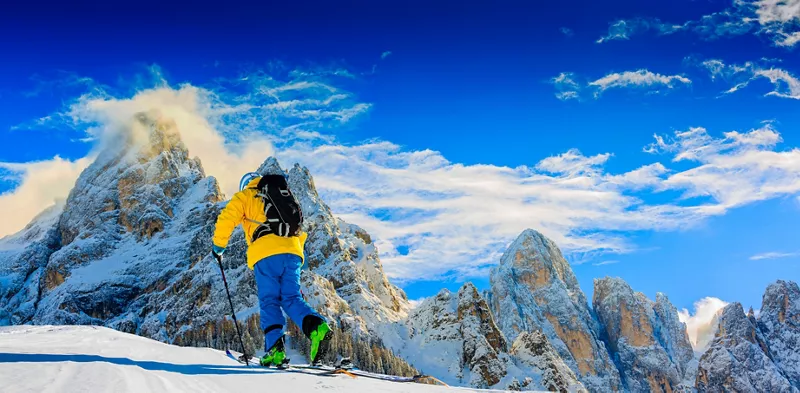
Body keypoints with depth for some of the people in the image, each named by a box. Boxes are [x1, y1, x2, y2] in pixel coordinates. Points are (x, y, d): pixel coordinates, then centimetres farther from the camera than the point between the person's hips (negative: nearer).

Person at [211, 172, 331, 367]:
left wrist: (218, 246, 17)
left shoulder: (244, 196, 17)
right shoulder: (284, 195, 32)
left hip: (266, 252, -4)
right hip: (292, 251, 4)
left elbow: (226, 220, 5)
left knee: (269, 301, 0)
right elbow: (300, 232, 29)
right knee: (292, 298, 3)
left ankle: (275, 348, -13)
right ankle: (317, 327, -24)